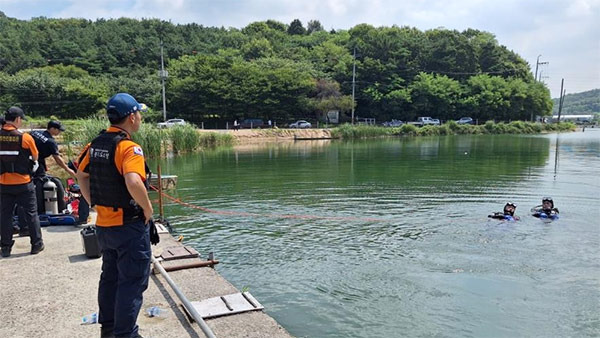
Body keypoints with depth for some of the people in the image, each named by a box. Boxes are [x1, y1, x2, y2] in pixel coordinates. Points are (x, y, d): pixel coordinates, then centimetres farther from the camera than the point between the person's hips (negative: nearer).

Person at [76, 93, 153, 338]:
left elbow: (81, 174, 16)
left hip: (104, 224, 9)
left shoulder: (96, 143, 5)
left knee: (110, 276, 21)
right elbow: (133, 182, -35)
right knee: (132, 281, 3)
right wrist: (147, 207, -20)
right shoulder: (128, 147, -20)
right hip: (129, 225, -8)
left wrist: (94, 203, 17)